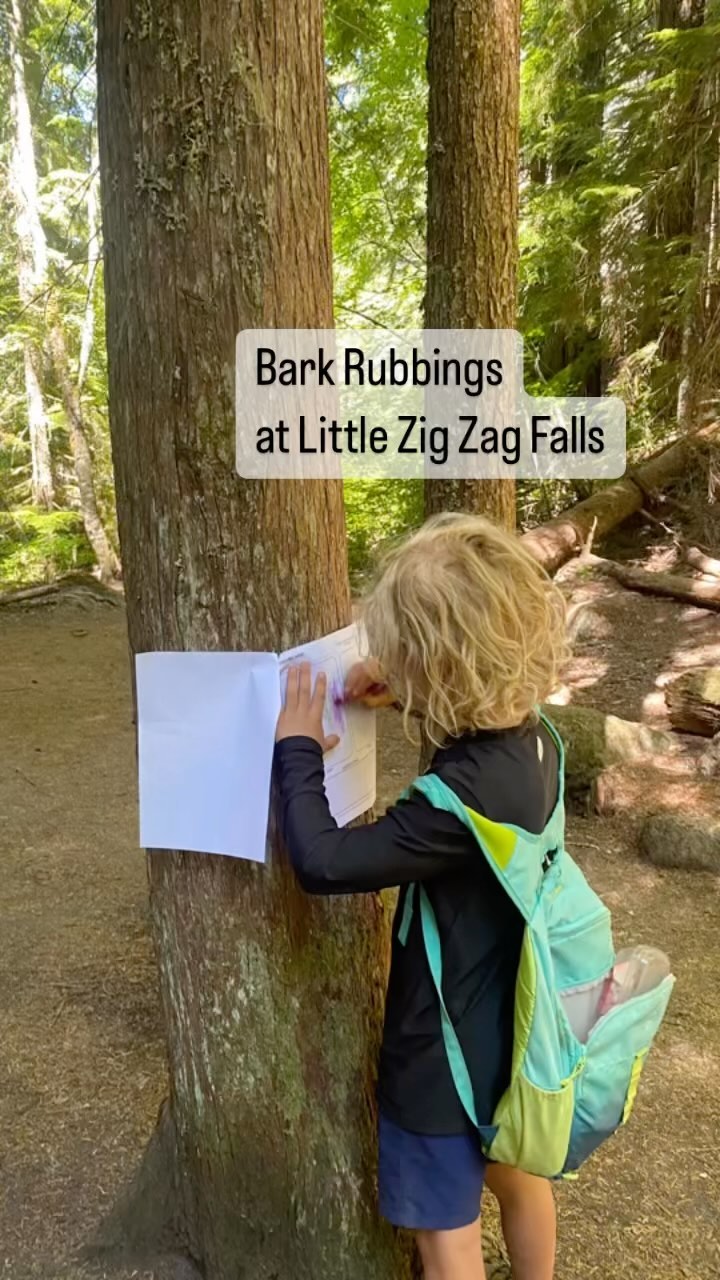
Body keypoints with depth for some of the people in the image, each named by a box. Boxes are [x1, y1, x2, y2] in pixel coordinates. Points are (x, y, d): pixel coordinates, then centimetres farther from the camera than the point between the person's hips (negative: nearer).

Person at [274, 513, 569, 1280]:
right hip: (509, 1023, 8)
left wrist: (297, 748, -21)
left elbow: (323, 864, -33)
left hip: (448, 1045, -7)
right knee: (515, 1177, 32)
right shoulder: (532, 740, -12)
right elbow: (480, 716, 13)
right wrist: (406, 693, -3)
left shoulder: (462, 798, -37)